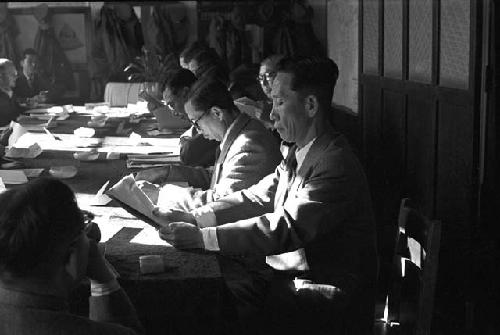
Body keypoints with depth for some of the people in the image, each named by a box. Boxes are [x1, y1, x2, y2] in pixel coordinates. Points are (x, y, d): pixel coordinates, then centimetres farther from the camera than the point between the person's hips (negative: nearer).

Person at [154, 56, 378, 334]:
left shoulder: (335, 163, -22)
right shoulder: (299, 154, 10)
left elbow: (286, 228, -28)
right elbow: (257, 197, 7)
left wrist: (202, 238, -30)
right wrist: (193, 218, -6)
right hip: (292, 276, 8)